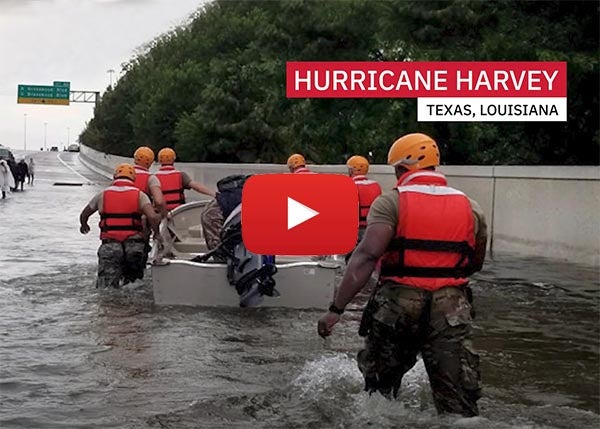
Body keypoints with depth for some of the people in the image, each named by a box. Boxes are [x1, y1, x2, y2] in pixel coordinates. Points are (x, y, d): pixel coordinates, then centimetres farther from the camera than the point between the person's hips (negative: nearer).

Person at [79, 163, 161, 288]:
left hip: (109, 246, 0)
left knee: (105, 290, -5)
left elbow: (83, 216, 24)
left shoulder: (102, 195, 10)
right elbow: (153, 217, -10)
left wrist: (84, 226, 46)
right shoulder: (139, 195, 5)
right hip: (134, 244, 0)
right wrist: (156, 233, 8)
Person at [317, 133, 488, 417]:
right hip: (451, 307, 2)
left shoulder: (391, 203, -3)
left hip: (398, 302, -2)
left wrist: (336, 309, -18)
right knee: (459, 403, 3)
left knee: (379, 389, 19)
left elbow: (366, 256, -15)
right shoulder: (470, 208, 9)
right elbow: (475, 265, 20)